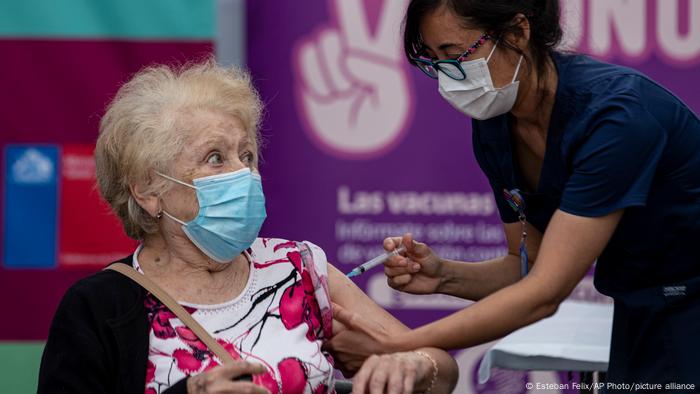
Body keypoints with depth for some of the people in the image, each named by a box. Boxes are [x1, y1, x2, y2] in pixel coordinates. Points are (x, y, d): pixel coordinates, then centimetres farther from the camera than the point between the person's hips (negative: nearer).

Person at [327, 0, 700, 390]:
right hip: (639, 318, 7)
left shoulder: (617, 115, -28)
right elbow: (532, 266, 5)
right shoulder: (494, 128, -5)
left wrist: (398, 346, -33)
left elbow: (545, 292, -30)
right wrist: (444, 276, -15)